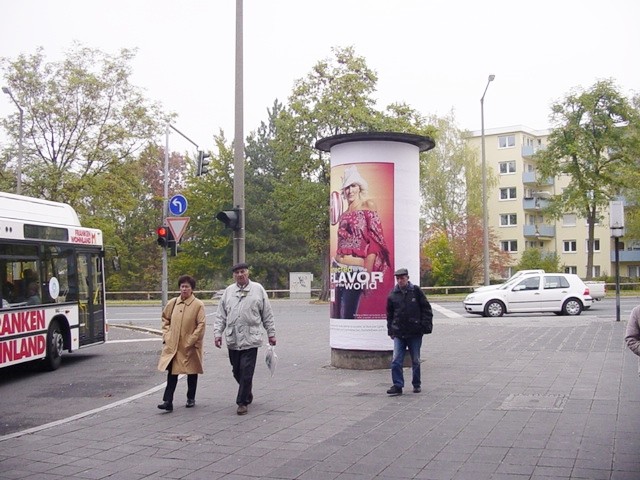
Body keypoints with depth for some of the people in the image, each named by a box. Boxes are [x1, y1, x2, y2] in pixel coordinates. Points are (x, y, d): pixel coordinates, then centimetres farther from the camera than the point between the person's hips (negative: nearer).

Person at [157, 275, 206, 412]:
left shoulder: (198, 305, -9)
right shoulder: (172, 303, 3)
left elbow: (201, 324, -10)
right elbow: (165, 319, 16)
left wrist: (191, 340, -14)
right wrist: (166, 335, 5)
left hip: (190, 346, -2)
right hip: (172, 345, 3)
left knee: (192, 372, 11)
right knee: (172, 372, -2)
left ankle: (191, 398, 27)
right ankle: (168, 401, -1)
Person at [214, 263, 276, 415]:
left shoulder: (258, 289, 3)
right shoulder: (228, 291, 9)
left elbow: (267, 315, 6)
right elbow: (220, 315, 10)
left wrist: (271, 334, 5)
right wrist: (218, 333, 2)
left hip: (250, 339, -3)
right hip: (233, 339, 3)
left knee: (246, 372, -5)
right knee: (237, 371, 11)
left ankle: (243, 402, 6)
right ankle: (248, 393, 34)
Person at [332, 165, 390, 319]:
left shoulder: (368, 206, -1)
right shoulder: (344, 214, 16)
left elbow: (375, 242, -7)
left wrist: (368, 273, -14)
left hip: (356, 269, -5)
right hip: (339, 268, 5)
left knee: (347, 316, -5)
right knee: (336, 314, 6)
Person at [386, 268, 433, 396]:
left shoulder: (416, 291, -1)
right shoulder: (393, 295, 4)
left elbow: (426, 309, 2)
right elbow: (389, 314, 13)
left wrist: (426, 326, -5)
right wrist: (391, 330, 8)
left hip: (415, 333, -1)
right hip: (399, 333, 1)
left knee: (415, 361, 9)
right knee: (396, 361, -7)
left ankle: (417, 385, 23)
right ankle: (397, 385, -1)